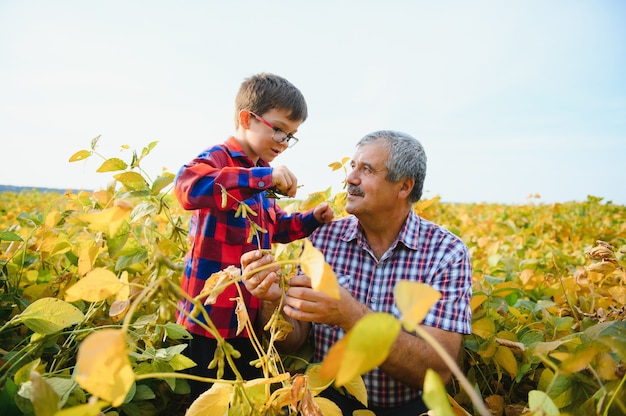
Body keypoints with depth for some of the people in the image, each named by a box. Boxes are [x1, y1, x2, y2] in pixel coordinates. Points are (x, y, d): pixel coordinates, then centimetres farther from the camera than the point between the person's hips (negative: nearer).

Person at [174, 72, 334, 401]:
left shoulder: (263, 176, 12)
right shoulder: (218, 158, -14)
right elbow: (188, 187, -37)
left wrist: (312, 219, 7)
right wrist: (264, 176, -39)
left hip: (251, 316, 8)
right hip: (210, 318, -8)